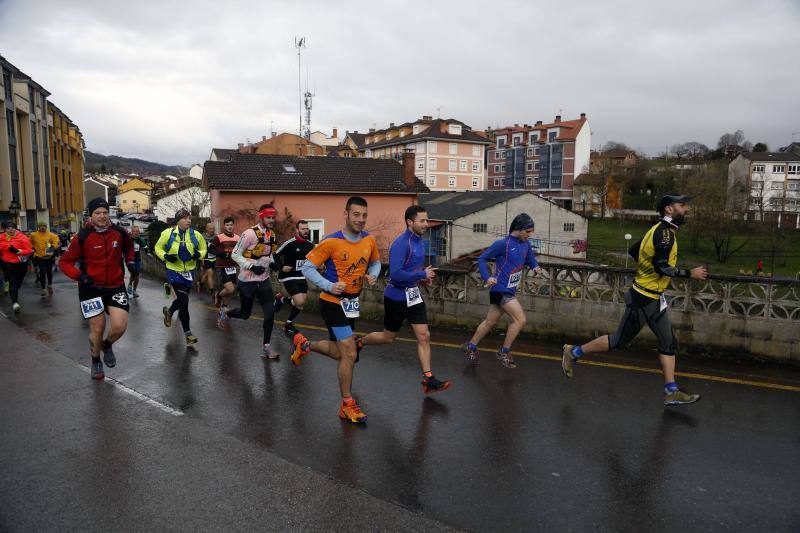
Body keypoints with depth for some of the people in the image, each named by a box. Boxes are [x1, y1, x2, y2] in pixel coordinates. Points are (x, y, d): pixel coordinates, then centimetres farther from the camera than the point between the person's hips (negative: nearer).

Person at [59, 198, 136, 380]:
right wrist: (79, 276, -18)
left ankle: (107, 345, 25)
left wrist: (129, 262, 9)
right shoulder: (82, 237, -10)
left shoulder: (119, 232, -3)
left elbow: (128, 246, 22)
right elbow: (65, 262, -3)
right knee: (97, 329, 2)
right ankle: (96, 361, 30)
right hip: (91, 288, -2)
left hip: (116, 286, 2)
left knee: (119, 327, -11)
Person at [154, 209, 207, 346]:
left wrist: (199, 254, -14)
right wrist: (165, 256, -17)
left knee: (182, 299, 17)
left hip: (189, 271, 4)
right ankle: (187, 333, 0)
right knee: (184, 301, -10)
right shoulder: (168, 233, -9)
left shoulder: (195, 235, -5)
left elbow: (203, 249, 8)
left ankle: (169, 311, 53)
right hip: (174, 271, -4)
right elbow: (158, 248, 2)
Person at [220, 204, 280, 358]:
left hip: (263, 280, 6)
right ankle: (225, 312, 43)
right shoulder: (250, 234, -18)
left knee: (270, 312, -5)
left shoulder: (271, 234, 6)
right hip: (247, 281, -6)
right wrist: (252, 266, -24)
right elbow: (235, 254, -15)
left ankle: (266, 347, 5)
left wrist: (272, 263, 1)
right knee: (245, 314, 10)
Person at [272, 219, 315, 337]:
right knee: (299, 302, -18)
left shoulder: (310, 244, 2)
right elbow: (276, 255, -8)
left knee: (301, 303, 8)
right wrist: (281, 267, -20)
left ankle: (288, 325, 29)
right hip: (289, 277, -7)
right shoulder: (290, 243, -17)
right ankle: (280, 300, 12)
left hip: (302, 277, 7)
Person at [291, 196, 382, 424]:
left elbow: (375, 262, 17)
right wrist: (330, 286, -24)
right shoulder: (332, 242, -18)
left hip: (352, 303, 7)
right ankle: (347, 406, 8)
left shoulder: (369, 241, -1)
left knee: (339, 353, 18)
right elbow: (307, 267, -12)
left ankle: (304, 344, 46)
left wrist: (373, 275, -4)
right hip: (333, 303, -7)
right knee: (350, 354, -9)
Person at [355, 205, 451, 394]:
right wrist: (422, 275, -22)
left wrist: (423, 278, 4)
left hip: (413, 295, 8)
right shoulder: (401, 244, -23)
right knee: (388, 337, 12)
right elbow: (396, 274, -31)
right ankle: (358, 343, 38)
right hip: (396, 298, -7)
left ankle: (428, 380, 10)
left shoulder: (419, 241, 5)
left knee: (424, 336, 3)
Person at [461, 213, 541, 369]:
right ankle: (504, 353, 4)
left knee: (490, 322, 16)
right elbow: (482, 259, -8)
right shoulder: (502, 244, -14)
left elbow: (530, 258, 24)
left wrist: (535, 266, 3)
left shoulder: (525, 244, 7)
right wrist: (487, 277, -19)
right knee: (520, 319, -11)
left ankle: (471, 347, 31)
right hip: (501, 290, -8)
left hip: (510, 290, 8)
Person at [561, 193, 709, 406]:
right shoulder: (665, 232, -18)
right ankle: (574, 352, 14)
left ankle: (671, 392, 14)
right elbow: (661, 267, -27)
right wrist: (690, 273, -20)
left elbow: (634, 250, 19)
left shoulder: (660, 230, 11)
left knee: (669, 343, 9)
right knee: (620, 340, 1)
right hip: (644, 299, -10)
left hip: (654, 299, 10)